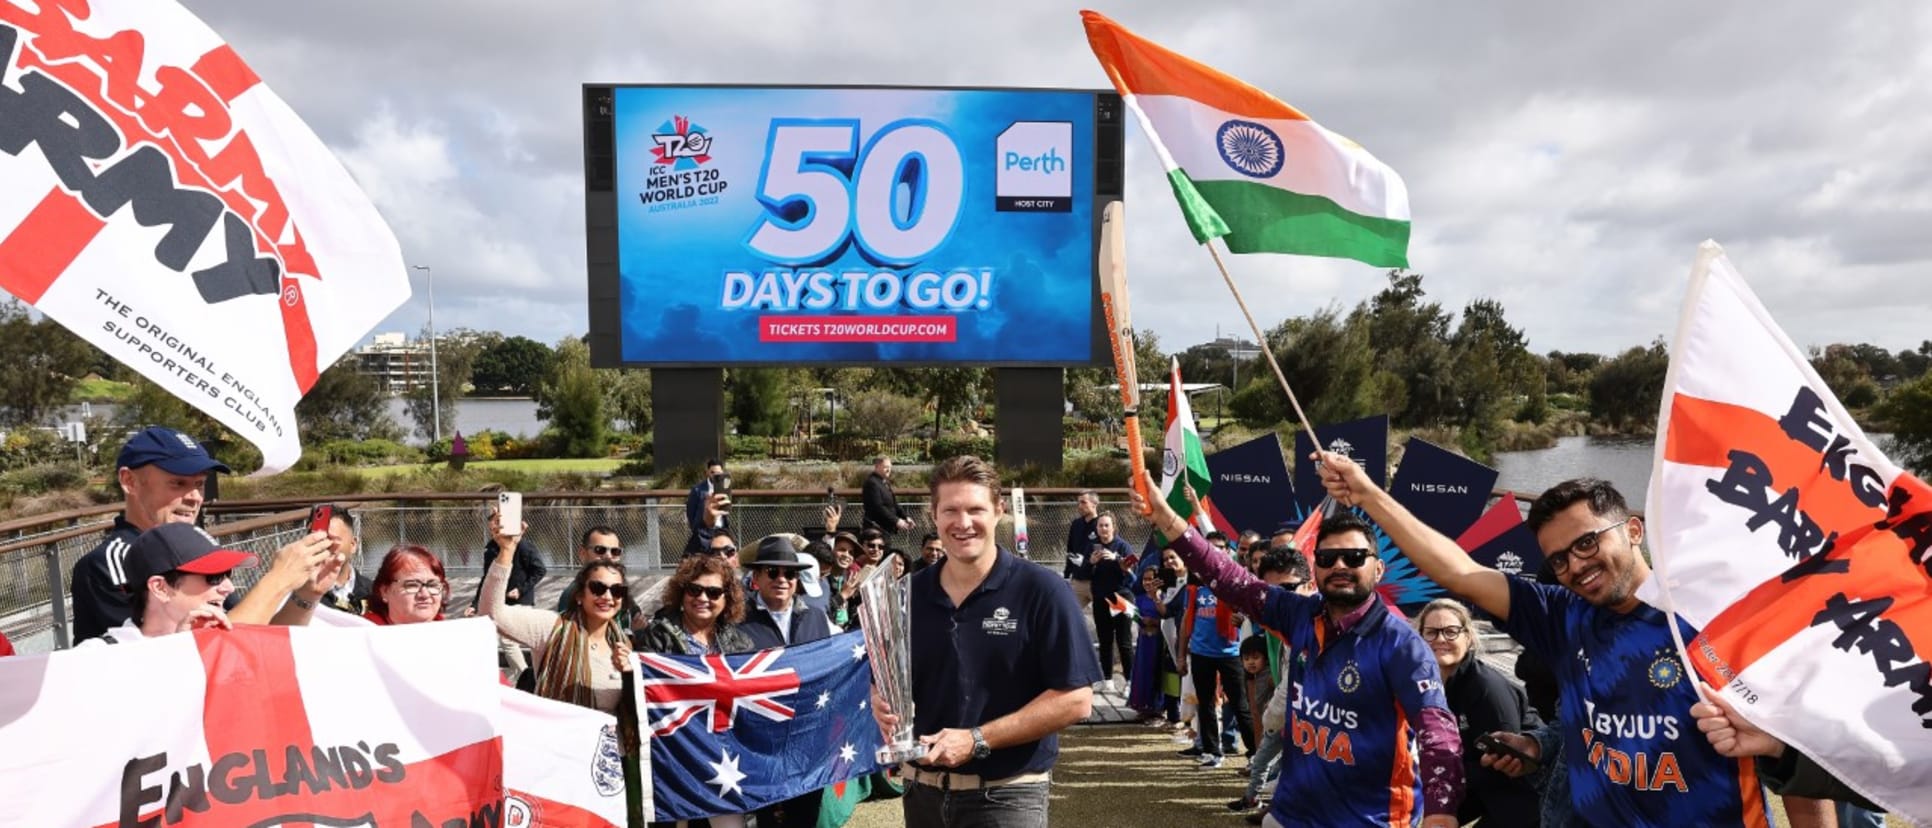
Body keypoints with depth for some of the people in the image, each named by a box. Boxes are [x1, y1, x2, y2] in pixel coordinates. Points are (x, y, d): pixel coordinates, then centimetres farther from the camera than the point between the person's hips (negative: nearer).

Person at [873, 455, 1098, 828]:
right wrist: (883, 703, -11)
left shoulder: (1042, 591, -11)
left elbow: (1075, 699, -14)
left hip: (1007, 795, -4)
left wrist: (977, 741, -18)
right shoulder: (910, 595, 2)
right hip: (923, 790, 4)